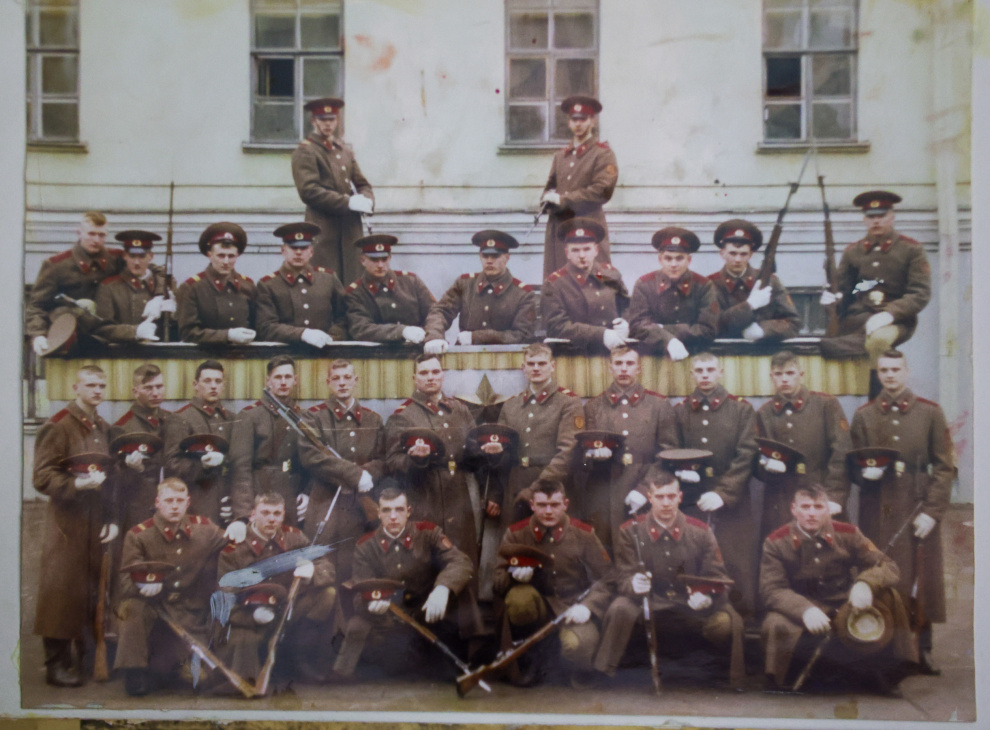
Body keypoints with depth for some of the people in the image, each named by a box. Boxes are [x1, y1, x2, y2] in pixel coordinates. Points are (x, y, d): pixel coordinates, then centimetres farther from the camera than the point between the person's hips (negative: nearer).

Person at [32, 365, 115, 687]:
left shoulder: (104, 429, 14)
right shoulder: (57, 427, -6)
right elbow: (42, 477, -11)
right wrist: (78, 483, -26)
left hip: (97, 522, 6)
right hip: (67, 521, -6)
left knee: (92, 592, 9)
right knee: (62, 591, -2)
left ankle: (82, 659, 21)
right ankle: (57, 664, 8)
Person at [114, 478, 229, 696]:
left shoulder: (203, 529, 2)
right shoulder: (138, 535, -7)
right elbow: (126, 581, -13)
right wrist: (144, 586, -36)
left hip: (189, 615, 3)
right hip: (152, 607, -2)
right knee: (133, 607, -36)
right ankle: (135, 672, -16)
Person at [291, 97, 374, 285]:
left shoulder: (345, 150, 20)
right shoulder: (305, 151, -2)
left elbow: (362, 183, 20)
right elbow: (308, 191, -13)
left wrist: (367, 201, -5)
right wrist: (348, 202, -18)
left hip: (351, 226, 6)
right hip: (324, 228, -6)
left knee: (352, 281, 4)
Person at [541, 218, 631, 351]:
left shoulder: (611, 274, 12)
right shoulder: (554, 284, -1)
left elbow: (627, 309, 22)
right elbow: (558, 326, -10)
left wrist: (625, 324, -2)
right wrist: (602, 335, -18)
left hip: (616, 352, 2)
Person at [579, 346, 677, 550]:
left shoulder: (660, 405, 10)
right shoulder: (593, 406, 13)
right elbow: (582, 454, 13)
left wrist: (645, 489, -8)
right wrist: (595, 455, -12)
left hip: (645, 500, -1)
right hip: (604, 501, 1)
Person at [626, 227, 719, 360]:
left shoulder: (704, 286, 4)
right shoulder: (644, 285, 3)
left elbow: (708, 329, -3)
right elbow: (638, 325, -7)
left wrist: (662, 329, -9)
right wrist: (669, 342, -23)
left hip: (695, 357, 1)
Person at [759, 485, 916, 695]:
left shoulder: (848, 534, -1)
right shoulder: (777, 542, -7)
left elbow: (888, 566, -5)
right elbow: (771, 589, -15)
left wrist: (865, 584, -29)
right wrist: (805, 610, -35)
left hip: (844, 607, 3)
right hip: (801, 613, -2)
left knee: (888, 597, -22)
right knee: (775, 626, -33)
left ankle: (886, 673, -3)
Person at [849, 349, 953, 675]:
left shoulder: (930, 412, 4)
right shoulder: (863, 415, 8)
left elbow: (944, 467, 1)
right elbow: (854, 464, 13)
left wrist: (932, 511, -7)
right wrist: (865, 471, -11)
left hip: (918, 510, -1)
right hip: (878, 512, 1)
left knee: (921, 580, 3)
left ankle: (923, 651, 16)